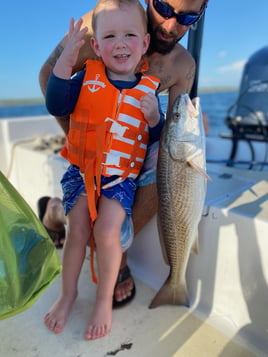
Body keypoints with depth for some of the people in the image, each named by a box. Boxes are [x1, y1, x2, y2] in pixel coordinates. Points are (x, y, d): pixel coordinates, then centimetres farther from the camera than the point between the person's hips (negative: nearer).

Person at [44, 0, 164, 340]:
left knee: (107, 232, -14)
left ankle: (104, 300, 13)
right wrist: (65, 60, -19)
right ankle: (68, 294, 24)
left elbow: (157, 139, 4)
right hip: (81, 170, 1)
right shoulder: (87, 76, -1)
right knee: (77, 230, -4)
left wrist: (153, 117, -17)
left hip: (122, 175, 0)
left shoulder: (149, 88, 0)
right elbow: (56, 106, -12)